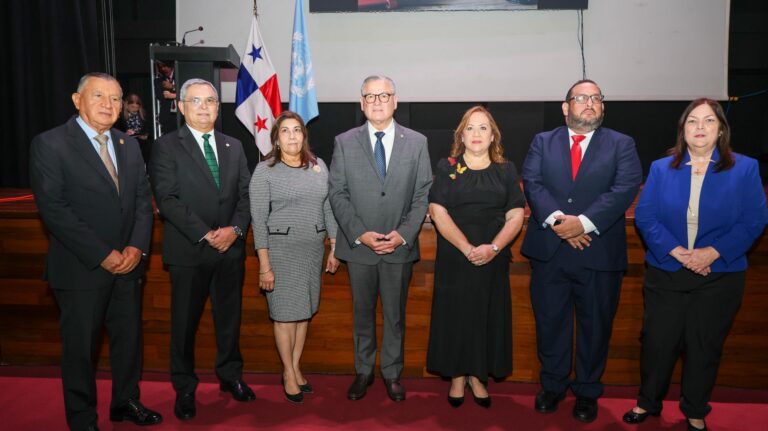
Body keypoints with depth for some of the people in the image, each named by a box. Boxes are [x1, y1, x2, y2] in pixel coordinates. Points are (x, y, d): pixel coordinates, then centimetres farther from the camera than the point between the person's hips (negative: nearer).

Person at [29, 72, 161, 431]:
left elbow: (143, 199, 8)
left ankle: (126, 402, 35)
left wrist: (137, 246, -8)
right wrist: (102, 255, -17)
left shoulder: (129, 145, 10)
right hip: (81, 268, -5)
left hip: (128, 264, 5)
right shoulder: (49, 144, -8)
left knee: (129, 338, 15)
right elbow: (53, 209, -14)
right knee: (81, 346, 9)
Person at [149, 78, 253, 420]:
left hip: (231, 249, 4)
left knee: (230, 318, 15)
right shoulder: (166, 147, -3)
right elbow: (167, 199, -12)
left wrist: (235, 229, -10)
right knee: (185, 322, 9)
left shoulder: (234, 146, 11)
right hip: (188, 251, -3)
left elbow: (245, 193, 7)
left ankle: (230, 375, 33)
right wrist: (205, 235, -17)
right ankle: (184, 388, 26)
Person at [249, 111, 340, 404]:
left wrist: (334, 249, 8)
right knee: (286, 312, 3)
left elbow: (328, 208, 10)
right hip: (280, 247, -4)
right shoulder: (265, 171, -5)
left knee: (305, 310, 11)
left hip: (313, 247, 4)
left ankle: (296, 367, 27)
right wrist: (264, 265, -12)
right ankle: (289, 373, 20)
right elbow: (258, 219, -8)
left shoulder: (318, 166, 6)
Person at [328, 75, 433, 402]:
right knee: (362, 312, 13)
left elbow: (423, 194, 0)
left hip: (400, 246, 0)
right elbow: (337, 192, -2)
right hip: (358, 245, 0)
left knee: (395, 314, 12)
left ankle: (392, 372, 29)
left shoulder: (416, 142, 2)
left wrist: (404, 234, -11)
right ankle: (363, 371, 30)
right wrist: (359, 234, -13)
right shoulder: (344, 142, 1)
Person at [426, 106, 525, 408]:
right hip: (454, 258, -1)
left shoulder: (506, 171, 7)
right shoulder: (447, 168, 2)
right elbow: (437, 212, -7)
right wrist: (467, 248, -15)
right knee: (455, 315, 4)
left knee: (488, 315, 7)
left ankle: (478, 376, 23)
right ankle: (457, 376, 19)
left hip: (493, 260, 2)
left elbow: (515, 216, 1)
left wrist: (492, 248, -15)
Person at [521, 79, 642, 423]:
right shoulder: (542, 142, 9)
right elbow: (532, 183, -4)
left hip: (599, 253, 0)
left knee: (595, 326, 11)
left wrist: (584, 222, -21)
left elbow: (625, 188, -9)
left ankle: (587, 391, 30)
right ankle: (553, 385, 31)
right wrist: (556, 219, -20)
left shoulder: (621, 145, 6)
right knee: (550, 323, 11)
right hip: (548, 251, 1)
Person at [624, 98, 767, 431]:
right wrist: (678, 252, -16)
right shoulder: (661, 168, 2)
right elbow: (644, 216, -4)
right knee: (657, 342, 8)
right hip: (665, 274, 1)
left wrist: (712, 253, -17)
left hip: (719, 276, 0)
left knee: (704, 347, 11)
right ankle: (648, 403, 29)